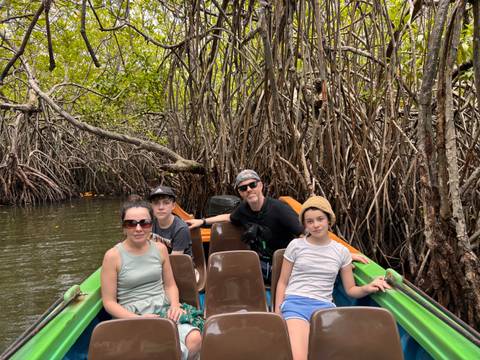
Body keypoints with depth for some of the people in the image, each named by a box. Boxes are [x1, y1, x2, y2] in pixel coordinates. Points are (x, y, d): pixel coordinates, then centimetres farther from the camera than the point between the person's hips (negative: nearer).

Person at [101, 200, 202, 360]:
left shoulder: (160, 249, 7)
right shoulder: (113, 256, -5)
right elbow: (109, 302, -3)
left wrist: (175, 305, -5)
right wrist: (138, 319, -16)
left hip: (164, 310, 4)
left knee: (195, 339, -26)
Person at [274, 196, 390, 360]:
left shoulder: (341, 251, 11)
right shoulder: (296, 245, 7)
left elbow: (350, 289, 16)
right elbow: (282, 283, 11)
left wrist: (366, 288, -7)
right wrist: (277, 314, 3)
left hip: (324, 307, 2)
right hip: (295, 304, -2)